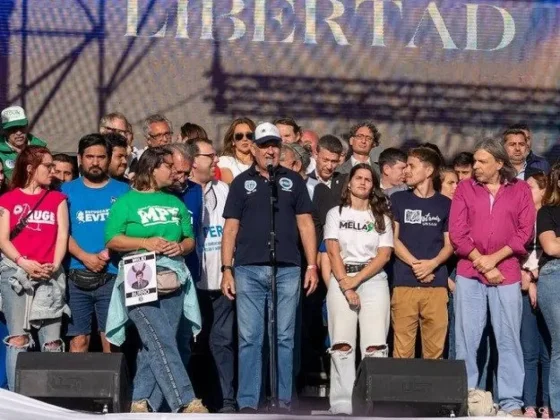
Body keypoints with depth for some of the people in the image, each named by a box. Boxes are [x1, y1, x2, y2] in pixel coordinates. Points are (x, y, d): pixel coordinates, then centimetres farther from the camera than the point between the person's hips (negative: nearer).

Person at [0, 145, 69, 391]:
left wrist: (55, 265, -10)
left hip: (50, 275, 2)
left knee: (52, 342, -3)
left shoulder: (57, 199, 14)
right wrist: (23, 262, -15)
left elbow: (62, 236, 6)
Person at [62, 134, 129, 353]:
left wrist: (108, 253, -13)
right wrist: (85, 257, -13)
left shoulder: (122, 191, 8)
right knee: (78, 339, 1)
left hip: (112, 275, -1)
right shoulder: (67, 191, 10)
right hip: (76, 276, 1)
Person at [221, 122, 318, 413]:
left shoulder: (293, 181, 11)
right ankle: (248, 403, 2)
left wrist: (312, 265, 2)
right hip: (249, 270, 0)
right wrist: (226, 269, -1)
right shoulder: (242, 182, 9)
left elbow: (305, 224, 9)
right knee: (249, 338, -1)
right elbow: (231, 228, 7)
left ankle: (283, 400, 8)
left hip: (287, 269, 1)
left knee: (284, 338, 3)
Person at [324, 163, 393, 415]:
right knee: (342, 345, -12)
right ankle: (342, 405, -14)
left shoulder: (381, 217, 14)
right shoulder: (336, 214, 13)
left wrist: (357, 280, -9)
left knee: (375, 346, -12)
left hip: (373, 279, 1)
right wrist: (346, 286, -10)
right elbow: (333, 252, 2)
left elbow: (384, 255, 3)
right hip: (341, 279, 0)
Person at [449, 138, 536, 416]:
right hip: (469, 274, 1)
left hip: (507, 274, 0)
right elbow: (457, 232, 0)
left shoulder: (520, 189, 6)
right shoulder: (465, 188, 6)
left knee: (508, 339, 0)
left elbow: (525, 232, 0)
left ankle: (511, 403, 4)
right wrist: (483, 265, -7)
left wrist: (494, 258, -9)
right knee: (466, 339, 2)